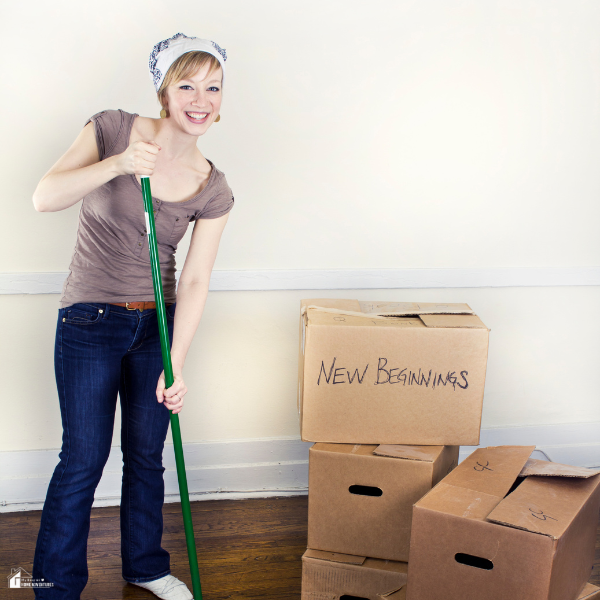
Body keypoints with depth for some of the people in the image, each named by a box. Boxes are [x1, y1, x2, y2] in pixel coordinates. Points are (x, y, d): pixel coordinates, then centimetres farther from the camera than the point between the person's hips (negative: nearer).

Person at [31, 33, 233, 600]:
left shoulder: (213, 189, -4)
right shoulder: (113, 129, -10)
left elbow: (194, 282, -7)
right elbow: (45, 197, -22)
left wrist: (176, 365, -17)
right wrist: (118, 164, -37)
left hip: (156, 324, 3)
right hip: (89, 322, -3)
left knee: (146, 453, 15)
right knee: (85, 457, 1)